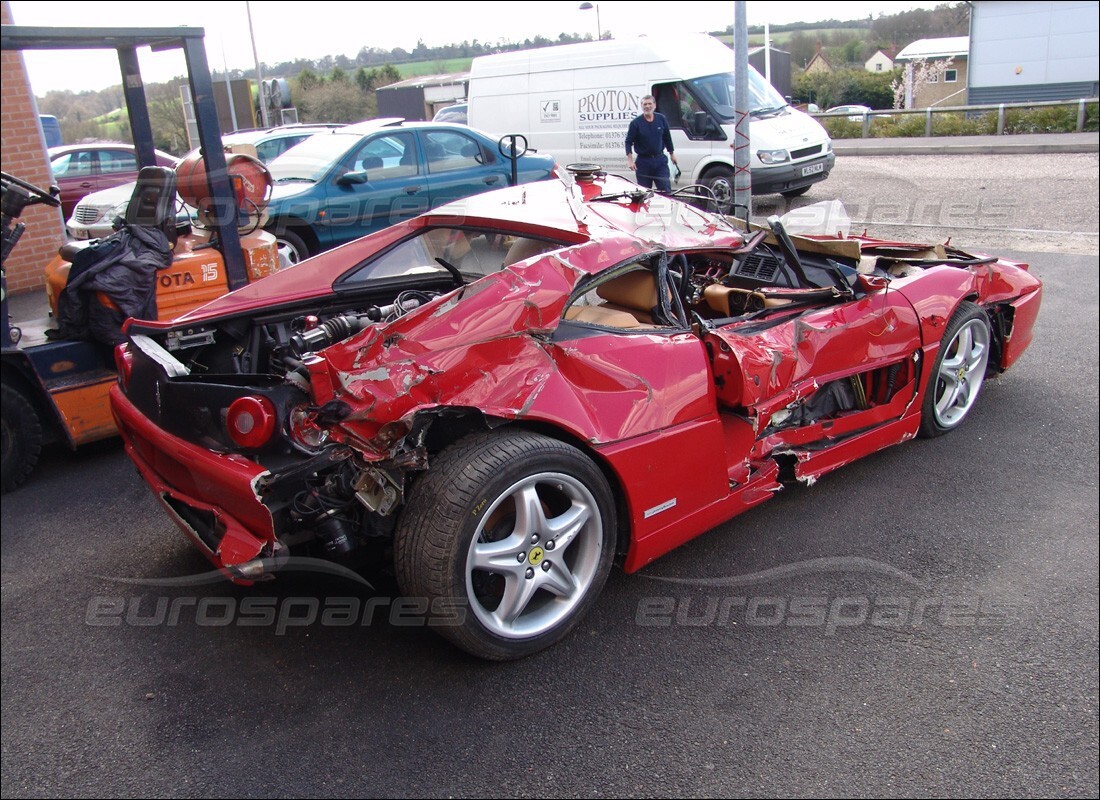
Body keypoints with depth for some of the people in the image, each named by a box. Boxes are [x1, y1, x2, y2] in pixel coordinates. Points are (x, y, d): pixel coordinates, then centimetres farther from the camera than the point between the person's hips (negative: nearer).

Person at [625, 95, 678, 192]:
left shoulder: (661, 119, 4)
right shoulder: (636, 122, -5)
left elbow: (667, 138, 15)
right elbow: (628, 142, -4)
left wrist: (671, 154, 19)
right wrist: (630, 160, -14)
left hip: (660, 160, 2)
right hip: (643, 161, -2)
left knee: (666, 189, -4)